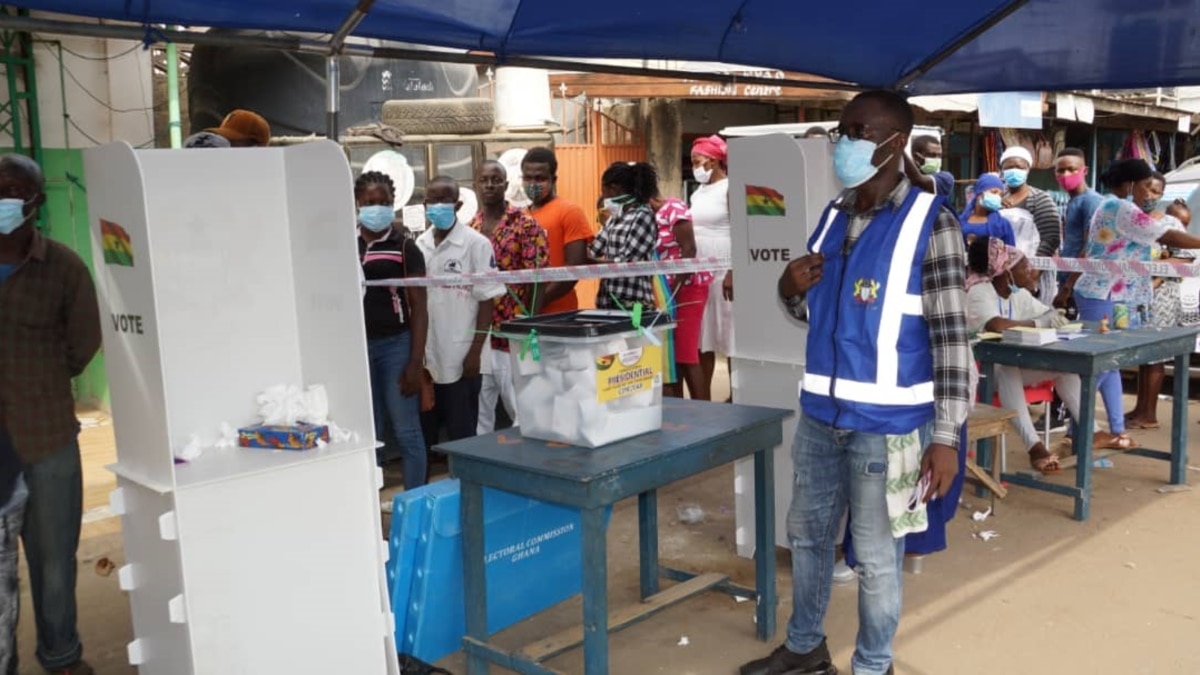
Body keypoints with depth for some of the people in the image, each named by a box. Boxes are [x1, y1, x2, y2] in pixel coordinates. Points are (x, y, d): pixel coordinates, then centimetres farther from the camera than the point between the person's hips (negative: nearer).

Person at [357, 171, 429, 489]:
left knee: (406, 432, 2)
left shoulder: (404, 247, -3)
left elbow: (419, 307, -5)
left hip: (396, 344, -3)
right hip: (357, 345, 3)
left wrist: (416, 361, -11)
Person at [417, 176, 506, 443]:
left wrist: (475, 352, -11)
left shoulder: (476, 244, -5)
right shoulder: (419, 245, 8)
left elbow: (486, 300, -6)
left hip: (460, 360, -4)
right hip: (425, 359, 5)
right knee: (424, 435, 11)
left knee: (462, 437, 3)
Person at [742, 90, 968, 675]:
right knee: (806, 533, 18)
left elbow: (950, 335, -13)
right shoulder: (832, 216, 8)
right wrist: (791, 289, -5)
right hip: (821, 414, 7)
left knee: (876, 555, 7)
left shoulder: (929, 222, -11)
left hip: (887, 424, -6)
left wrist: (946, 435, -16)